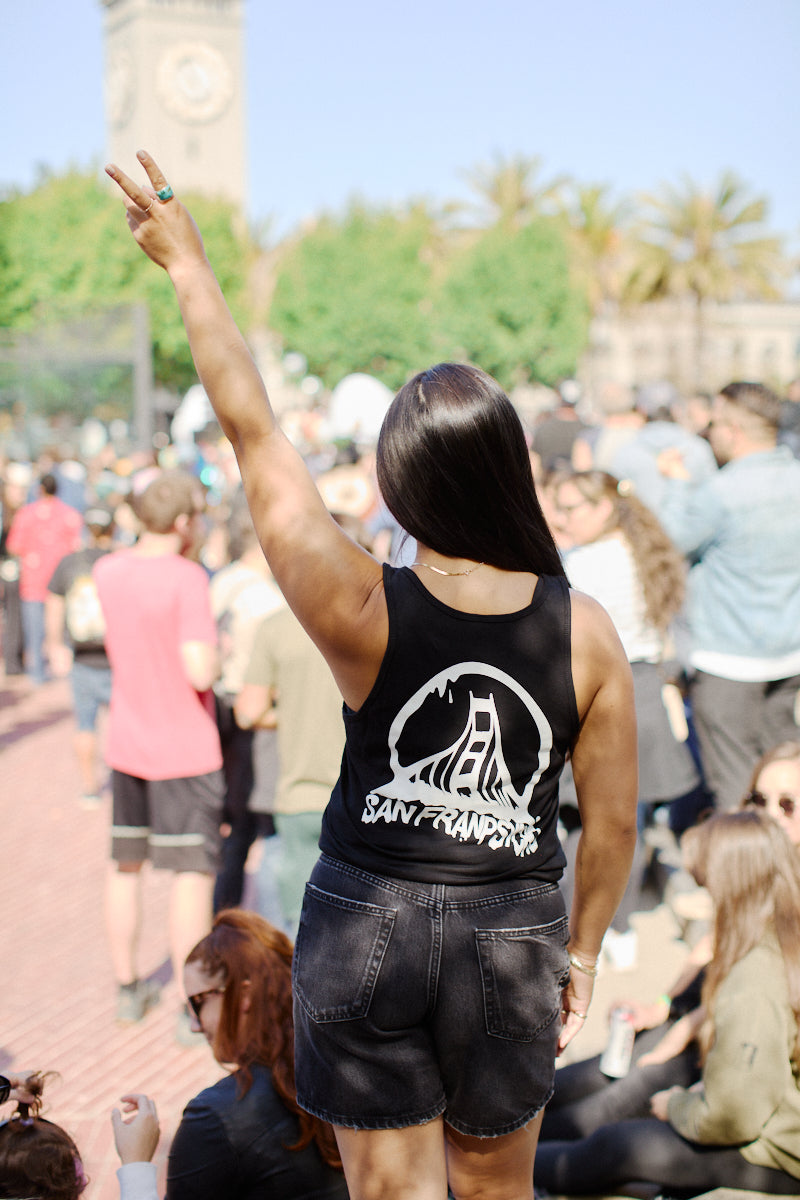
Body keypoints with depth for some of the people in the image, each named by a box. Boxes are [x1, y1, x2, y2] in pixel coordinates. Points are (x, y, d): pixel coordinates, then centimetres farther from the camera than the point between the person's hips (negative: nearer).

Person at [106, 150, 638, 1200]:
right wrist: (581, 950, 14)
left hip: (365, 923, -1)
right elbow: (613, 820, -3)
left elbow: (252, 431, -10)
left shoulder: (361, 612, -18)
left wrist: (188, 263, 0)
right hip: (512, 931, 2)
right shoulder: (586, 632, -12)